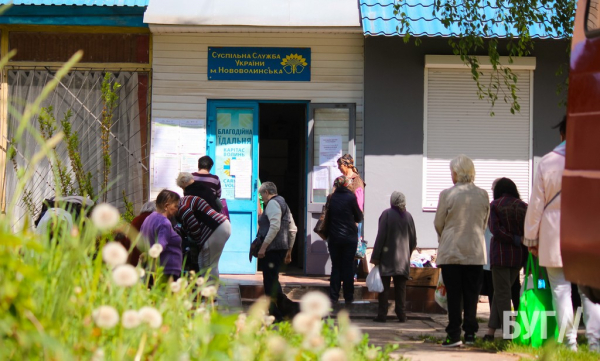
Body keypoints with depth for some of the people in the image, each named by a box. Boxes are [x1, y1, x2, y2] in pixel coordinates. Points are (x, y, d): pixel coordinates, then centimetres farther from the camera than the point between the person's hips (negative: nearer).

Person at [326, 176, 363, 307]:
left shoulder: (331, 198, -1)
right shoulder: (350, 197, -9)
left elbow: (327, 217, 6)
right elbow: (359, 217, 0)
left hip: (334, 238, 2)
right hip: (349, 237, -2)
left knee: (336, 267, 9)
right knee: (348, 267, 4)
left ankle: (333, 297, 5)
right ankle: (348, 298, 6)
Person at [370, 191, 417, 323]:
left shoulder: (387, 214, -8)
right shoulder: (408, 216, 4)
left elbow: (381, 237, -10)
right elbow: (413, 240, 9)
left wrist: (375, 256, -7)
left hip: (387, 257, -3)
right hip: (403, 258, 4)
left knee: (384, 287, 0)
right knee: (401, 287, 7)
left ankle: (382, 314, -2)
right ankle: (401, 314, 4)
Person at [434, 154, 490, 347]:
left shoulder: (447, 194, -9)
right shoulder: (483, 195, 1)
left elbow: (438, 223, 1)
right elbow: (484, 224, 11)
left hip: (451, 250, -2)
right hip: (475, 251, 3)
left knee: (453, 295, 1)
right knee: (472, 295, 8)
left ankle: (454, 335, -1)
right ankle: (470, 333, 8)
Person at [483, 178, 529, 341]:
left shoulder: (495, 205, -4)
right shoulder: (523, 206, 5)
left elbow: (495, 230, -13)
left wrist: (514, 240, -9)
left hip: (501, 252, -4)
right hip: (519, 254, 4)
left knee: (502, 292, 1)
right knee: (502, 291, 13)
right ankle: (491, 330, 12)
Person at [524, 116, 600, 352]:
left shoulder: (547, 162, -1)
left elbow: (536, 203, 2)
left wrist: (531, 238, 10)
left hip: (555, 237, 0)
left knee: (561, 289, 4)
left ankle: (569, 341, 1)